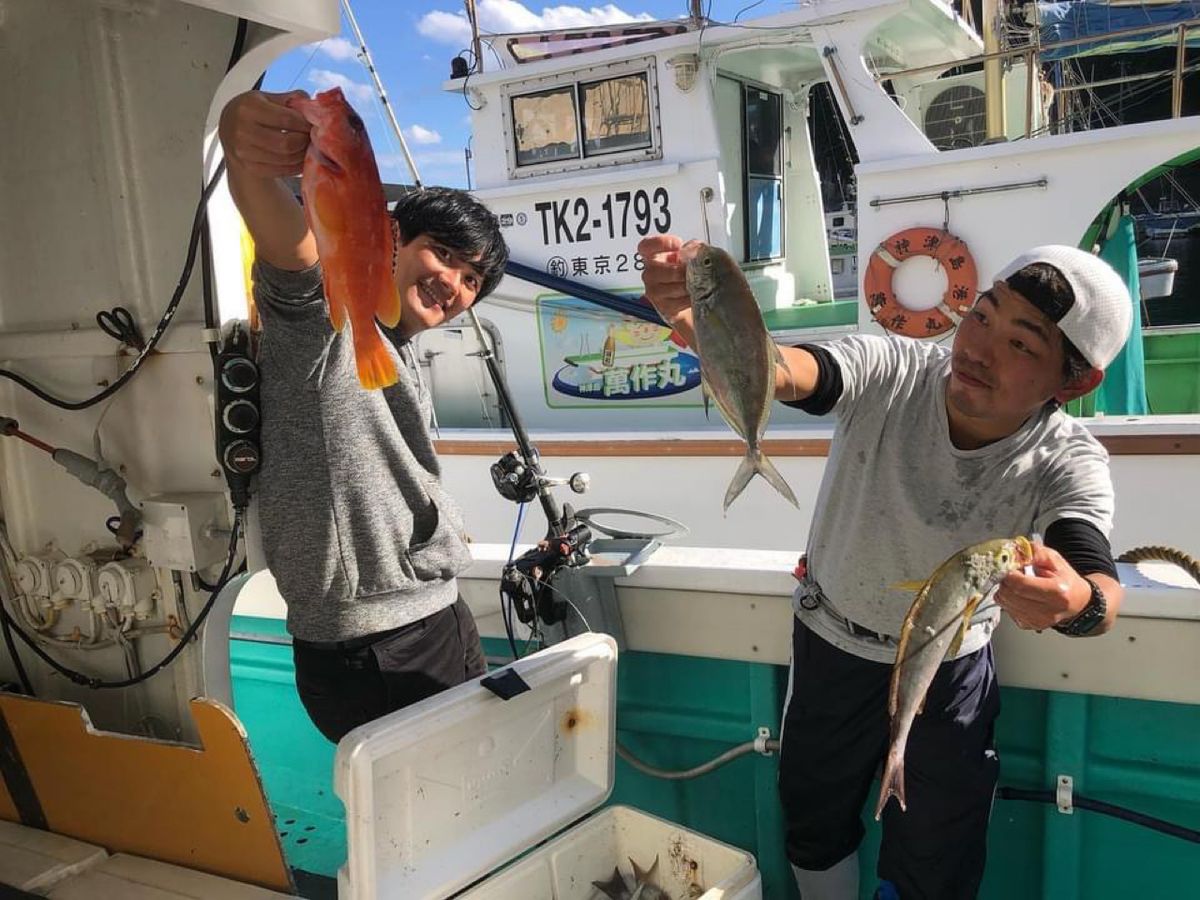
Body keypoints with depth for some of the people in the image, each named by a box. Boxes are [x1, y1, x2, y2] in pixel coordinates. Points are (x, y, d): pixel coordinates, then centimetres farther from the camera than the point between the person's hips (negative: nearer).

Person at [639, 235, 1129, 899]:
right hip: (829, 644, 1)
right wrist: (693, 315, -67)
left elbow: (1102, 587, -38)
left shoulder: (1070, 465, -23)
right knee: (814, 820, 21)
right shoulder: (888, 371, -27)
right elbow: (773, 368, -46)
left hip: (950, 669, 0)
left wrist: (1078, 602, -63)